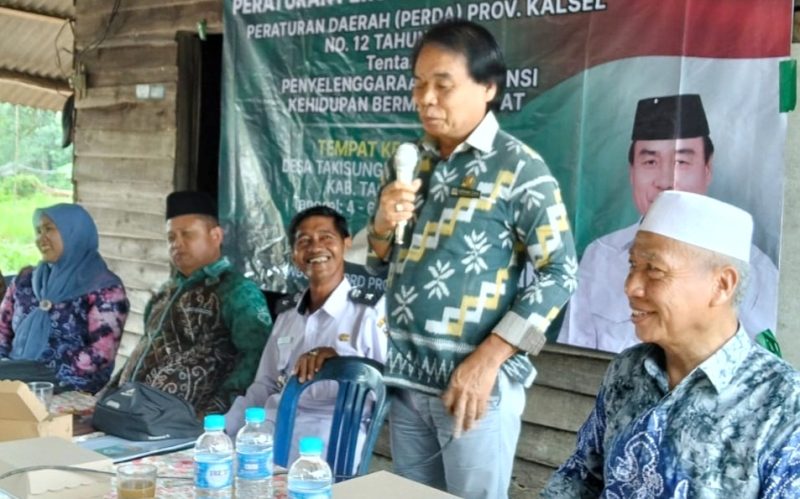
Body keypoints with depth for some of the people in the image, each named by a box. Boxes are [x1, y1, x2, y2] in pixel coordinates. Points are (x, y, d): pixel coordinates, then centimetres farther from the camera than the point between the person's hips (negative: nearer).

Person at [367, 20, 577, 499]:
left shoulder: (519, 168, -8)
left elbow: (560, 272, -11)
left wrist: (487, 360, -17)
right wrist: (383, 225, -7)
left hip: (477, 383, -5)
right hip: (408, 380, 6)